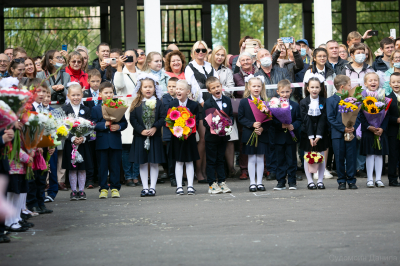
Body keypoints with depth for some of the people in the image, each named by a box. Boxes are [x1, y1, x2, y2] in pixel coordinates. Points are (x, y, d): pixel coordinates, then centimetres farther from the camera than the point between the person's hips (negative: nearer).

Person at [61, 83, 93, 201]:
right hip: (69, 143, -2)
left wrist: (83, 138, -15)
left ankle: (81, 191, 13)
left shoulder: (86, 110, 6)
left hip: (83, 143, 2)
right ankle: (73, 191, 11)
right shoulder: (64, 109, -1)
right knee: (72, 169, 3)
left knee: (82, 168, 5)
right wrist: (72, 138, -18)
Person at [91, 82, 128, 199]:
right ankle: (103, 188, 9)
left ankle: (115, 188, 13)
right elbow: (93, 125, -4)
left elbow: (124, 122, 6)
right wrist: (104, 124, -19)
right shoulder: (96, 109, 4)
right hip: (102, 142, -1)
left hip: (116, 142, 1)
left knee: (115, 166, 5)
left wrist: (119, 126, -14)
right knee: (102, 166, 3)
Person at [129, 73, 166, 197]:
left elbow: (163, 118, -2)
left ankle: (152, 187, 10)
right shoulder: (136, 104, 3)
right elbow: (132, 119, -1)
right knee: (142, 163, 4)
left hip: (155, 136, 0)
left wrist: (155, 128, -17)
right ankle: (145, 187, 12)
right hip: (140, 136, 0)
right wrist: (141, 130, -13)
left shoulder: (158, 103, 3)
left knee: (154, 163, 2)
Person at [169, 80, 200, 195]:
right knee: (178, 162, 5)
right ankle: (179, 186, 9)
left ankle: (190, 186, 10)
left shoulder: (194, 105, -4)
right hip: (176, 137, 1)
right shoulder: (172, 104, 0)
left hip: (189, 137, -1)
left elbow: (196, 122, -3)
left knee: (189, 161, 6)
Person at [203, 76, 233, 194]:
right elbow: (205, 122, -10)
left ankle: (222, 182, 18)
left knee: (220, 160, 13)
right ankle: (212, 184, 6)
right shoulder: (207, 104, -9)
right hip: (211, 136, -4)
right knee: (211, 161, 3)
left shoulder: (227, 100, 5)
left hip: (224, 135, 4)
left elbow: (231, 116, 11)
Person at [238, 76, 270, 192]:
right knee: (251, 159, 4)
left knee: (260, 159, 5)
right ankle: (252, 183, 10)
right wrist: (252, 124, -16)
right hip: (249, 134, -1)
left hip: (262, 134, 1)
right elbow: (240, 118, -3)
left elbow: (269, 119, 3)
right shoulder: (244, 102, 1)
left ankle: (259, 182, 13)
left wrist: (262, 128, -13)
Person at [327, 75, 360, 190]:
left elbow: (357, 116, 10)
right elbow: (330, 118, -6)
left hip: (351, 133, 3)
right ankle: (341, 181, 13)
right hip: (338, 134, -2)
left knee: (351, 158, 3)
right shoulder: (331, 100, -1)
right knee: (339, 159, 3)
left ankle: (351, 180, 12)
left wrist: (354, 127, -9)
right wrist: (343, 128, -13)